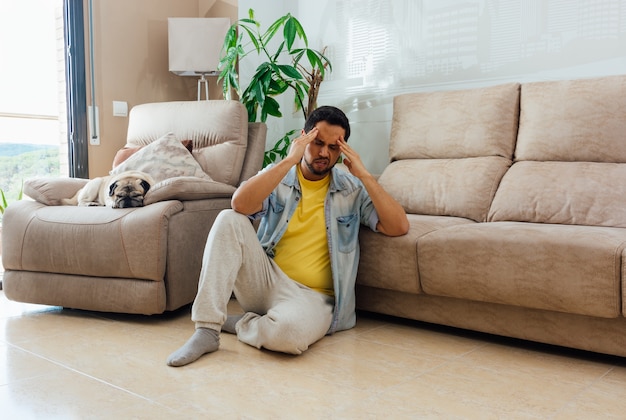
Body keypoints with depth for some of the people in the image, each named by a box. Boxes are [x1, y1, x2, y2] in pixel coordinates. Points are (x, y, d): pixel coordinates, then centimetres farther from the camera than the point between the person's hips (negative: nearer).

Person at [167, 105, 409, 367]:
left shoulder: (353, 189, 6)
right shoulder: (277, 176, 6)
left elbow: (398, 227, -6)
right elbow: (240, 204, -16)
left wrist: (364, 174, -10)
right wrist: (289, 160, -17)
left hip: (312, 296, -2)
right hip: (266, 281, 2)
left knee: (290, 331, -38)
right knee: (229, 220, -23)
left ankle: (232, 324, -4)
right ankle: (207, 330, -21)